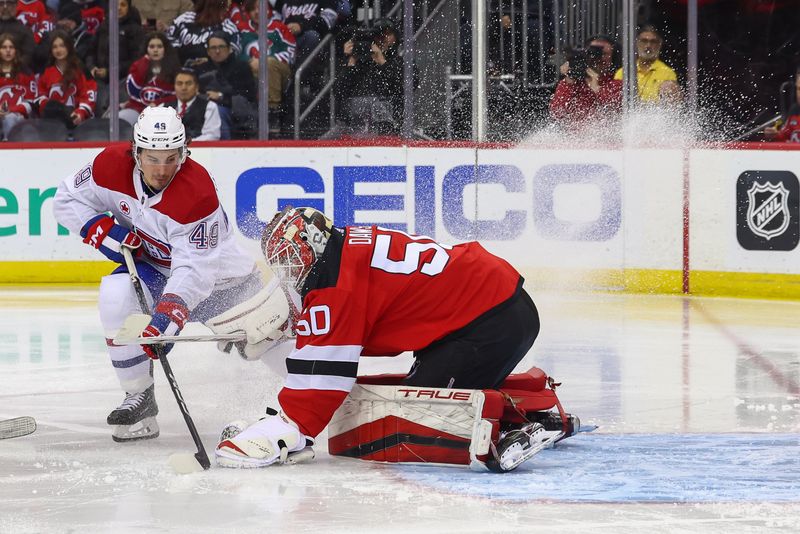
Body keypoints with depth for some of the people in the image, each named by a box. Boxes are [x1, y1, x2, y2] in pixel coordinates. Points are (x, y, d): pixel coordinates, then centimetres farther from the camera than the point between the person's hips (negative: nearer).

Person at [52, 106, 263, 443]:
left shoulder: (197, 194, -35)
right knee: (116, 295, -28)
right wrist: (102, 230, -21)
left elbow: (194, 272, -37)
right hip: (154, 266, 3)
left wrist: (168, 315, -52)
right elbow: (68, 200, -4)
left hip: (221, 279, -3)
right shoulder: (112, 166, -20)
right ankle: (140, 399, -16)